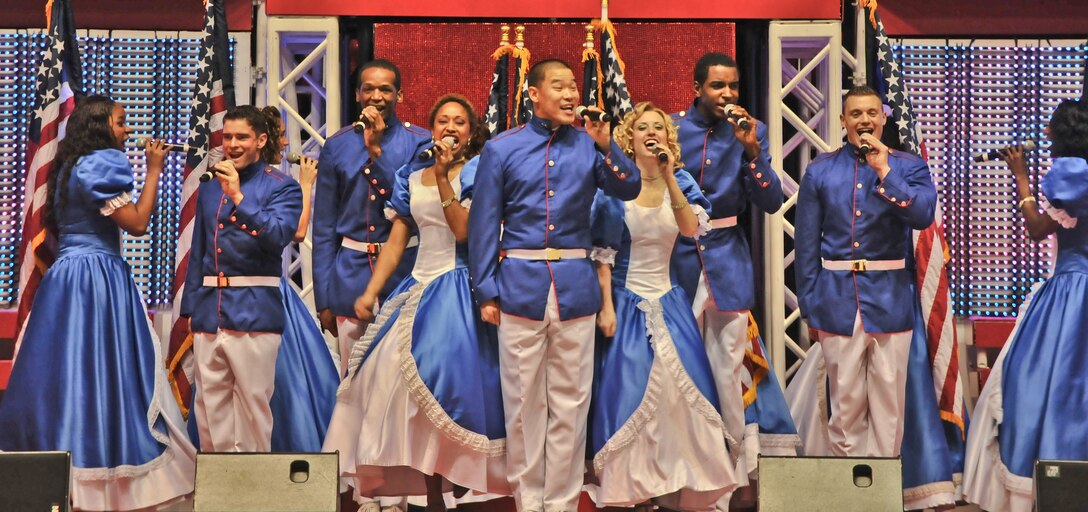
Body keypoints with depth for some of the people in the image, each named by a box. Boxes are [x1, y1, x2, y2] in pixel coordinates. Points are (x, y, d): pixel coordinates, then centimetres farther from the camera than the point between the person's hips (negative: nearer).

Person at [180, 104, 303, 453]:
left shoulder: (281, 187, 1)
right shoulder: (209, 190, 16)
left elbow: (278, 235, -16)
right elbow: (198, 254, 19)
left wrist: (238, 197, -21)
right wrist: (190, 308, 16)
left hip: (254, 311, -5)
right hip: (209, 311, 5)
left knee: (253, 401, -2)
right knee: (209, 404, 6)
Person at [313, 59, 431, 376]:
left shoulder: (419, 143, 1)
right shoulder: (337, 146, 6)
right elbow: (323, 228, 8)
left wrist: (377, 148, -15)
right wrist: (323, 299, 6)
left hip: (403, 270, -2)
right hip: (351, 273, 2)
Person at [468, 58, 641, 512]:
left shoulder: (588, 145, 6)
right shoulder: (502, 149, 2)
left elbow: (629, 189, -3)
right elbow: (483, 223, 3)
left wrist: (606, 145, -15)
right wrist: (486, 292, -1)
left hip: (575, 284, 1)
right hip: (521, 283, -1)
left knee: (569, 403, 4)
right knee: (524, 402, 5)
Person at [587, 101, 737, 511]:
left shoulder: (680, 181, 3)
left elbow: (691, 228, -15)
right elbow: (602, 253, -6)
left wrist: (668, 177, -21)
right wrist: (606, 307, -12)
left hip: (669, 303, 3)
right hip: (627, 302, -3)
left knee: (681, 391, 2)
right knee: (628, 393, -3)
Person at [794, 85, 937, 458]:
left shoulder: (908, 166, 5)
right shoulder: (821, 171, 7)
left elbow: (923, 215, -14)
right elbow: (806, 243, 7)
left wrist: (884, 171, -15)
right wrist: (809, 306, 4)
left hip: (889, 297, -1)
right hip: (837, 297, 1)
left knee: (888, 399, 2)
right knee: (845, 399, 4)